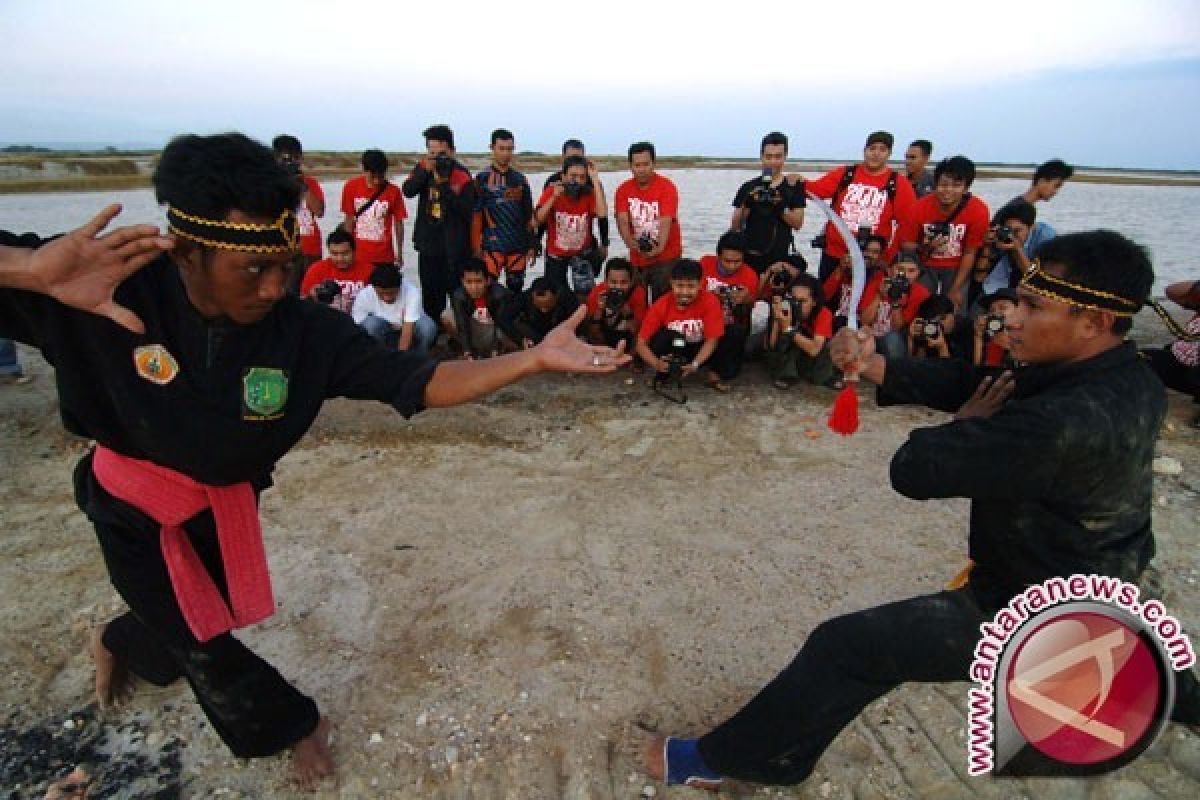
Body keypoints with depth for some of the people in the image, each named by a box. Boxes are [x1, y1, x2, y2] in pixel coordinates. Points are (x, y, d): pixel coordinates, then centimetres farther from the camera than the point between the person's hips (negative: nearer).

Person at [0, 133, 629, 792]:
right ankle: (295, 726, 35)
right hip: (131, 501, -2)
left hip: (226, 501, 3)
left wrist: (535, 359, -42)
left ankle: (117, 643, 63)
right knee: (203, 644, 5)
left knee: (192, 626, 25)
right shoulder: (109, 292, -30)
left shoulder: (306, 333, -26)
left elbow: (418, 383, -31)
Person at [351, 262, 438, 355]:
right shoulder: (364, 296, -24)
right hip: (383, 337, 1)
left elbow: (407, 333, -33)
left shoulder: (411, 293, -30)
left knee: (427, 325, -32)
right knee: (371, 323, -30)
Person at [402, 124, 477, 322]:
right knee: (430, 297, 12)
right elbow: (407, 191, -7)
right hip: (428, 245, 5)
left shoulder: (462, 176, -8)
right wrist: (425, 171, -21)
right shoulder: (424, 167, 6)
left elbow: (466, 211, -16)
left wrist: (444, 184, -21)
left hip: (455, 247, -4)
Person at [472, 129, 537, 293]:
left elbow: (528, 215, 14)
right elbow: (476, 216, -3)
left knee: (516, 288, 11)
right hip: (492, 246, -4)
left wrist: (532, 245, 10)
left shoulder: (519, 179, 11)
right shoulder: (482, 179, 0)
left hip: (518, 246, 4)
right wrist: (476, 247, -8)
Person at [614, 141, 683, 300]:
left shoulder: (666, 186, -7)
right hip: (637, 258, 3)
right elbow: (622, 220, -8)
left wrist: (659, 247, -34)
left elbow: (665, 221, -17)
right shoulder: (624, 190, 3)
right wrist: (629, 241, -29)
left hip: (666, 257, -3)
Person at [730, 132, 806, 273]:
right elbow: (735, 227, 1)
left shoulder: (793, 184, 4)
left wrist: (780, 207, -17)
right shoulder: (749, 188, 4)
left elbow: (798, 223, -1)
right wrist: (747, 205, -16)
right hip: (749, 257, 0)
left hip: (779, 258, 0)